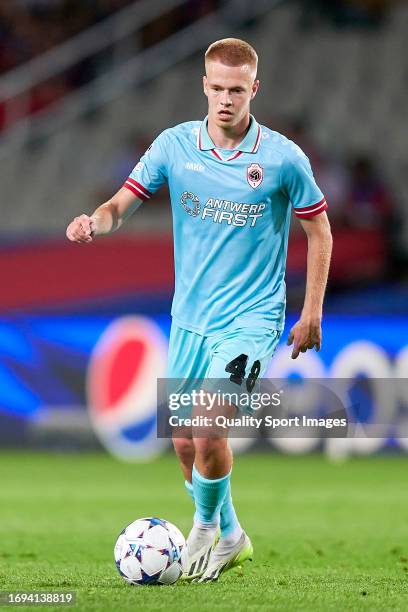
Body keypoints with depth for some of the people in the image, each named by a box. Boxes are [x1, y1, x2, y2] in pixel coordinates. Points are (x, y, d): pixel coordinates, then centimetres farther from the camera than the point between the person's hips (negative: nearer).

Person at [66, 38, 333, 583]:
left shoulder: (283, 158, -9)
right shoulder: (175, 145, -2)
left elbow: (319, 232, 2)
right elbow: (122, 204, 1)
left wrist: (312, 314, -1)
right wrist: (95, 221, -23)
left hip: (251, 319, -4)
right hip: (188, 318, 4)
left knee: (207, 433, -21)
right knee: (185, 444, 9)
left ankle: (207, 524, 7)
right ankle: (229, 537, 32)